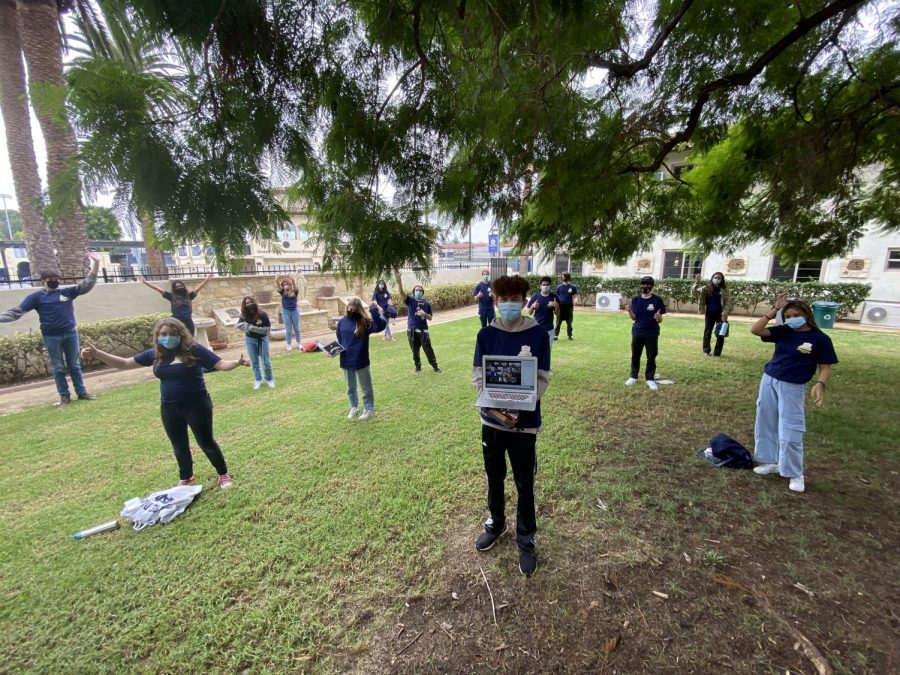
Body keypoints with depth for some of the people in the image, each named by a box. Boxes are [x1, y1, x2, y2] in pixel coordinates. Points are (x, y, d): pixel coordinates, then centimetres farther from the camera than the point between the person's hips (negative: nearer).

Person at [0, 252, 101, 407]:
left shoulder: (67, 292, 7)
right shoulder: (36, 297, 4)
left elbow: (87, 284, -1)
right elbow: (17, 311, 1)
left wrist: (96, 264, -11)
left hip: (70, 333, 1)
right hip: (51, 337, -1)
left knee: (74, 365, 10)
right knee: (58, 368, 7)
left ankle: (82, 392, 16)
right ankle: (64, 396, 14)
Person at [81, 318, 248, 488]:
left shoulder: (194, 350, -13)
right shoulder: (155, 354, 1)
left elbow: (220, 364, -19)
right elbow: (124, 363, 10)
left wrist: (237, 362, -39)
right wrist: (96, 353, -1)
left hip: (197, 405, -5)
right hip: (169, 409, 5)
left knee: (206, 442, 5)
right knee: (179, 445, 19)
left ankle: (223, 474, 23)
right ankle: (185, 477, 41)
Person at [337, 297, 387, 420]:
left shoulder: (365, 322, -12)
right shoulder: (342, 322, 0)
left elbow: (381, 326, -29)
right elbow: (339, 340, 12)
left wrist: (374, 311, -37)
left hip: (361, 362, -4)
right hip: (346, 362, 4)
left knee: (366, 388, 11)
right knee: (350, 388, 22)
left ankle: (369, 409, 30)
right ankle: (354, 407, 42)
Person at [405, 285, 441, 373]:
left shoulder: (426, 303, 6)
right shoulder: (410, 301, 2)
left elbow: (430, 318, 10)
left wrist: (424, 314, -11)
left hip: (423, 329, 0)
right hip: (412, 330, 0)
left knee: (428, 349, 0)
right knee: (415, 350, 9)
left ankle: (435, 367, 10)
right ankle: (418, 366, 26)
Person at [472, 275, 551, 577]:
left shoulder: (538, 334, -8)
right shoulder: (486, 334, -4)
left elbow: (543, 378, -8)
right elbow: (478, 374, -2)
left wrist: (520, 407, -22)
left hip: (525, 421, -2)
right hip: (492, 419, 2)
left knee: (525, 485, 12)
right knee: (494, 478, 20)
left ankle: (526, 540, 34)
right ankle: (496, 523, 46)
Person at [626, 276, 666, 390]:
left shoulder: (657, 300, -6)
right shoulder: (635, 299, 1)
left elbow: (660, 320, -5)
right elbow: (634, 318, 1)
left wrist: (658, 317, -28)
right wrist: (629, 310, -18)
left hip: (652, 334, -2)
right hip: (637, 333, 2)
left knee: (651, 357, 6)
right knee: (635, 356, 11)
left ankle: (650, 379, 16)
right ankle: (633, 377, 24)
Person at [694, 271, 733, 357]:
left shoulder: (724, 289, -2)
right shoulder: (707, 288, 1)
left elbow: (728, 302, -5)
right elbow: (696, 291, -13)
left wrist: (725, 314, -15)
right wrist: (697, 283, -31)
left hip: (720, 314, -1)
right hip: (709, 313, 1)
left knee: (720, 333, 2)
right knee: (707, 332, 6)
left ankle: (717, 352, 10)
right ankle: (706, 350, 15)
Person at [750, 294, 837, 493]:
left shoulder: (820, 339, -5)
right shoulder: (783, 332, 4)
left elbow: (825, 367, -4)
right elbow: (755, 330, -6)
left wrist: (820, 384, -23)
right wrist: (774, 309, -7)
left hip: (793, 388, -4)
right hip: (768, 381, 4)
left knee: (789, 434, -3)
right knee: (765, 426, 12)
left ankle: (796, 474, 15)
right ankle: (771, 462, 27)